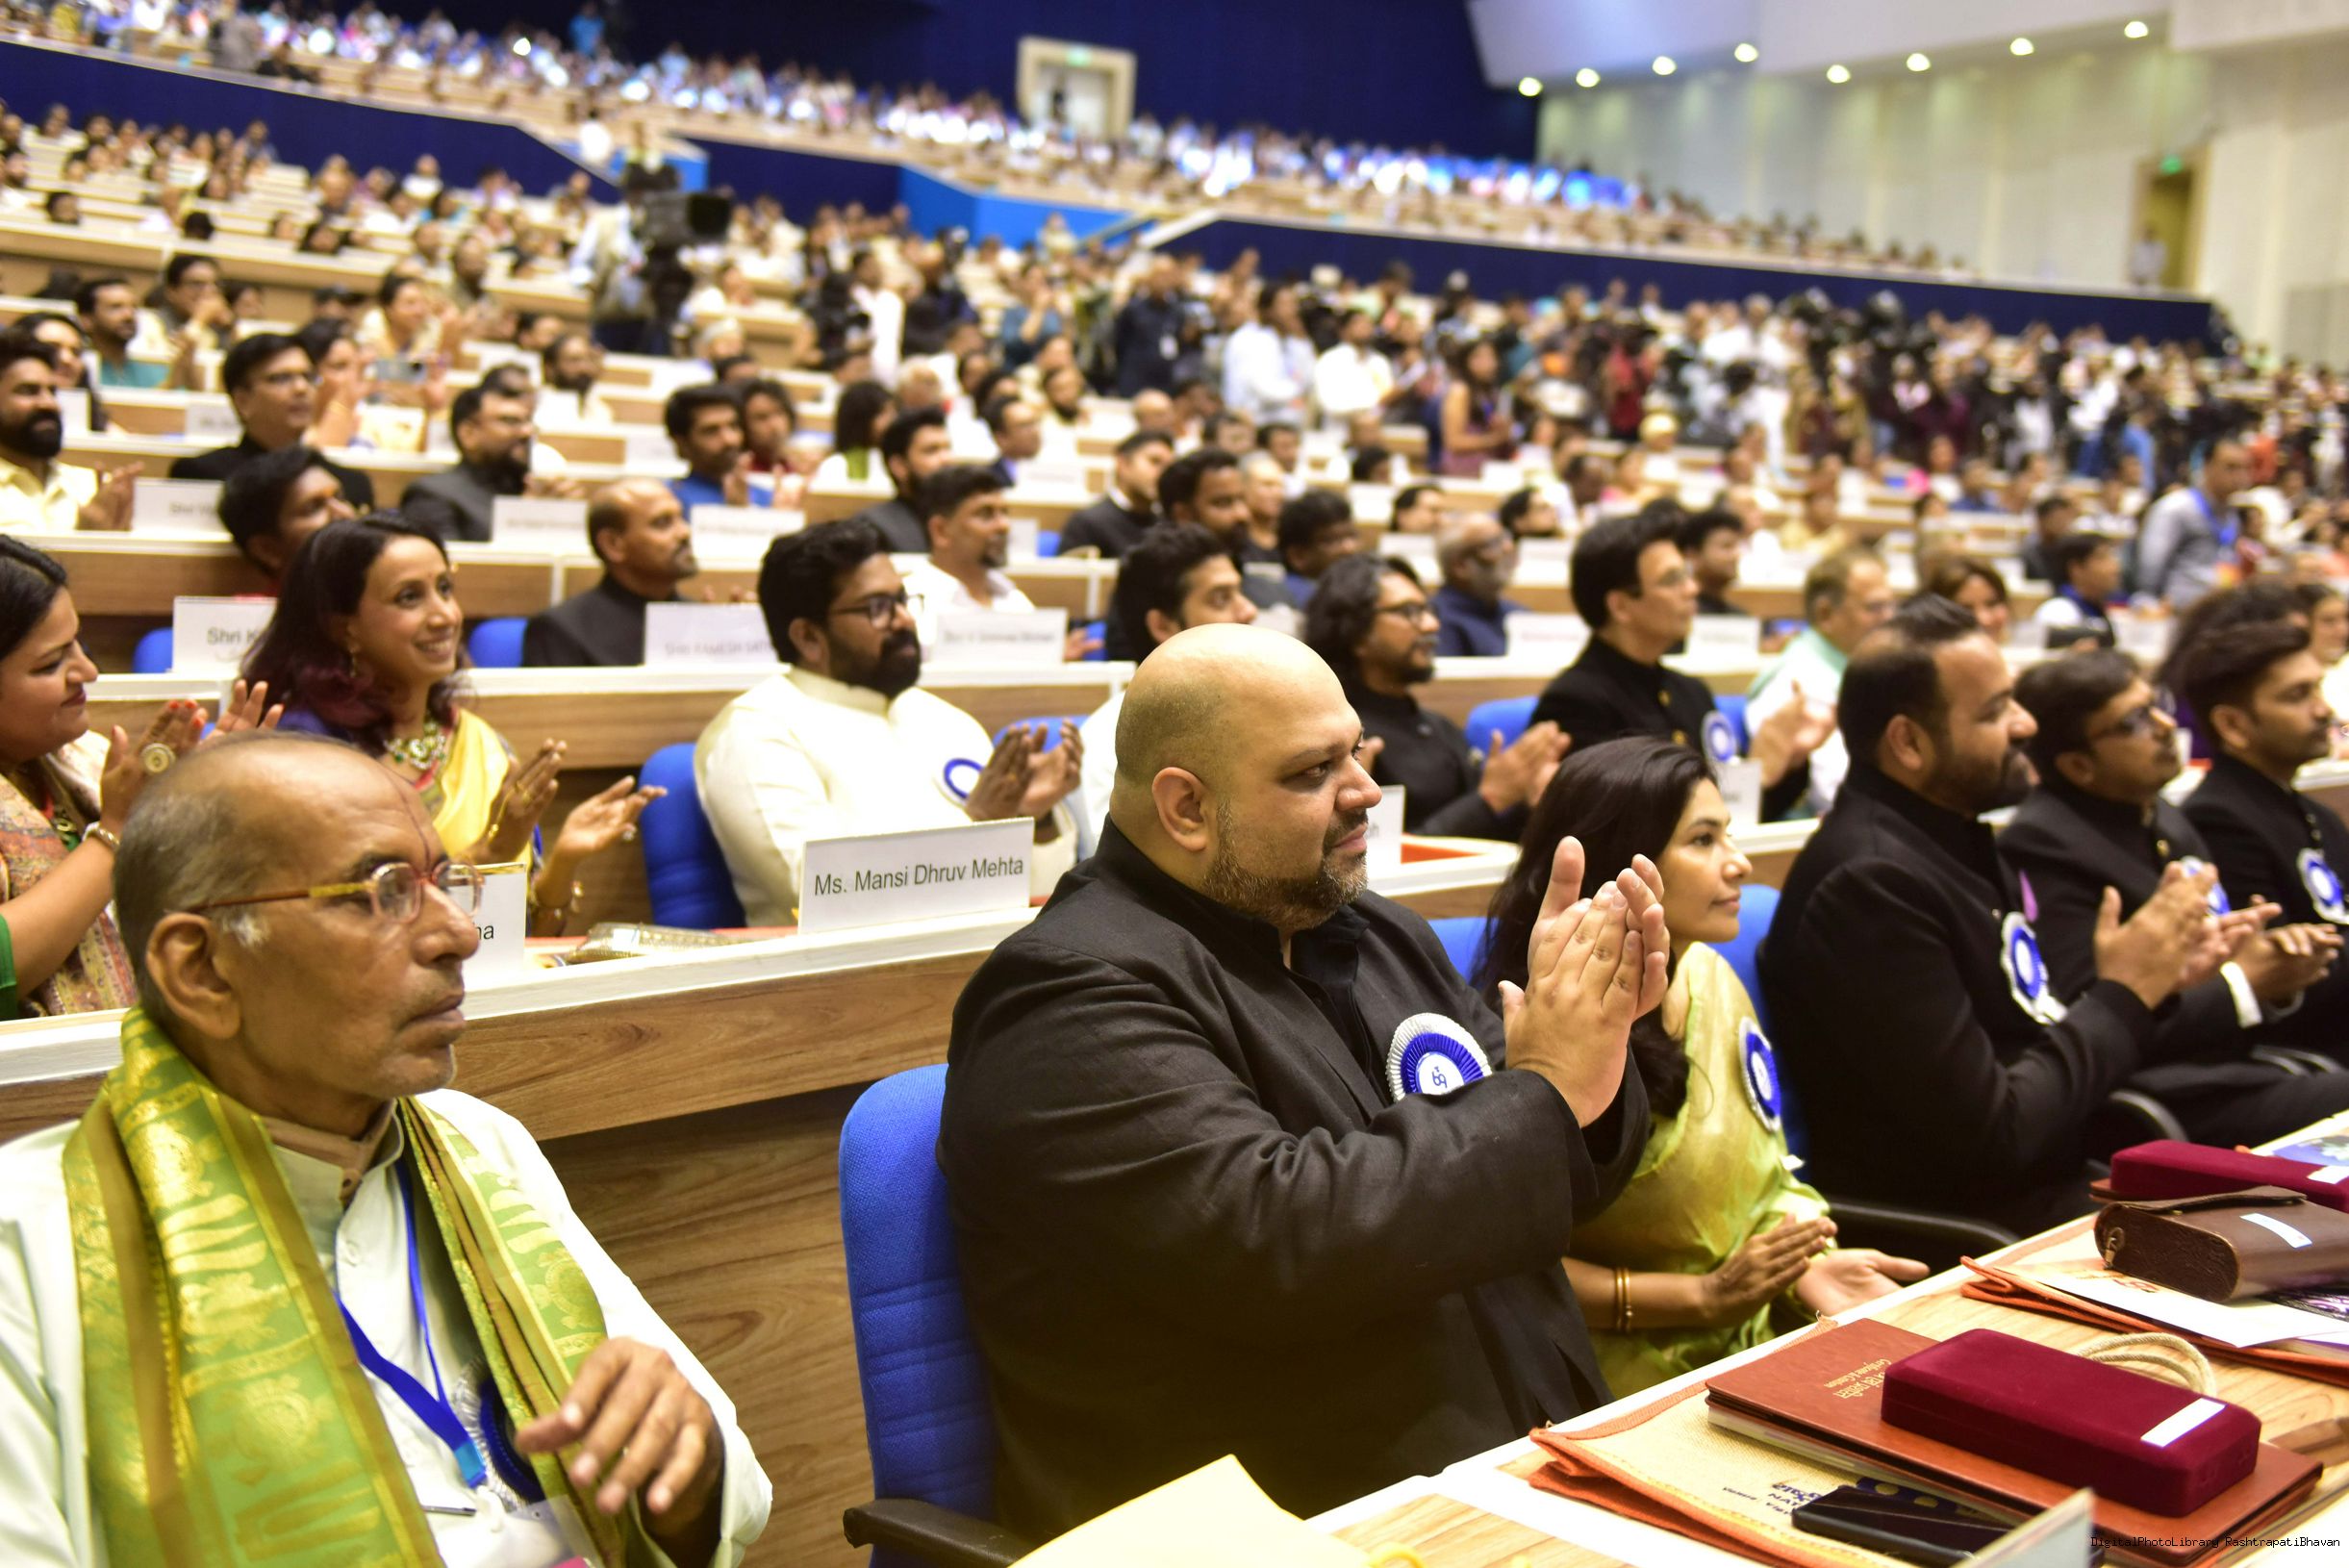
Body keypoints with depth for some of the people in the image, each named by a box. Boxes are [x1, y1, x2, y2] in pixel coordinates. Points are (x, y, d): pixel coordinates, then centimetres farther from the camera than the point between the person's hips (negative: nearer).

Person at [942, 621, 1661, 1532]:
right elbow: (1265, 1238, -26)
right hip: (1285, 1530, -7)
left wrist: (1583, 1039, -6)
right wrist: (1540, 1096, -17)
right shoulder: (1076, 994, -13)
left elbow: (1558, 1186, 15)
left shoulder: (1373, 934, 12)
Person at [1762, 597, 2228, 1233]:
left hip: (2057, 1185, 9)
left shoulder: (1951, 836, 7)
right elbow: (1989, 1133, -22)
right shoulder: (1871, 882, -23)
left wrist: (2153, 981, -1)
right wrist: (2123, 996, -11)